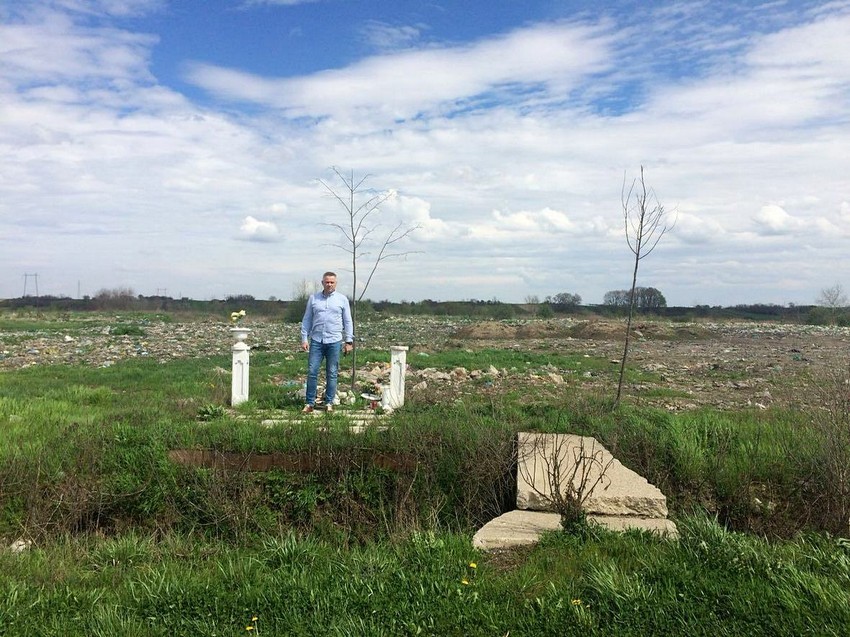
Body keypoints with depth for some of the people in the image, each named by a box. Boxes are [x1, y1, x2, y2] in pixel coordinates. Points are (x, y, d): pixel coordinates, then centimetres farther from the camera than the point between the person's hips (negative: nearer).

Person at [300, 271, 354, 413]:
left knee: (332, 374, 4)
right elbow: (306, 320, 10)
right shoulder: (313, 298, 8)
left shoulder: (342, 299, 5)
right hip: (316, 341, 1)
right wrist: (304, 339, 3)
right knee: (312, 372, -1)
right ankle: (310, 403, 7)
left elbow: (348, 322, 6)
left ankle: (329, 403, 14)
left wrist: (349, 341, 0)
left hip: (334, 342, -1)